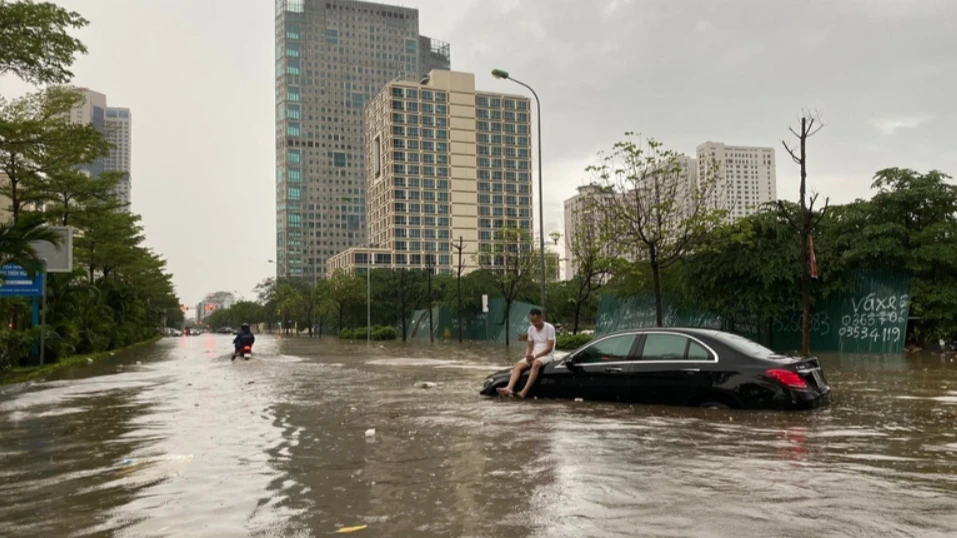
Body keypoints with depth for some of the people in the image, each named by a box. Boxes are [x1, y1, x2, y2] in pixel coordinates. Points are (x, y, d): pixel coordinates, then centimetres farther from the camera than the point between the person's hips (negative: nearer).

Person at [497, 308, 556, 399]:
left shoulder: (550, 328, -8)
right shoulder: (531, 329, 10)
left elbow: (549, 348, -12)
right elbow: (530, 346, 13)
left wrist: (535, 356, -19)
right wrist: (528, 355, -10)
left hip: (547, 355, -6)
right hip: (533, 356, 6)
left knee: (536, 363, -39)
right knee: (518, 365, -21)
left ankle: (525, 391, -48)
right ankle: (509, 388, -42)